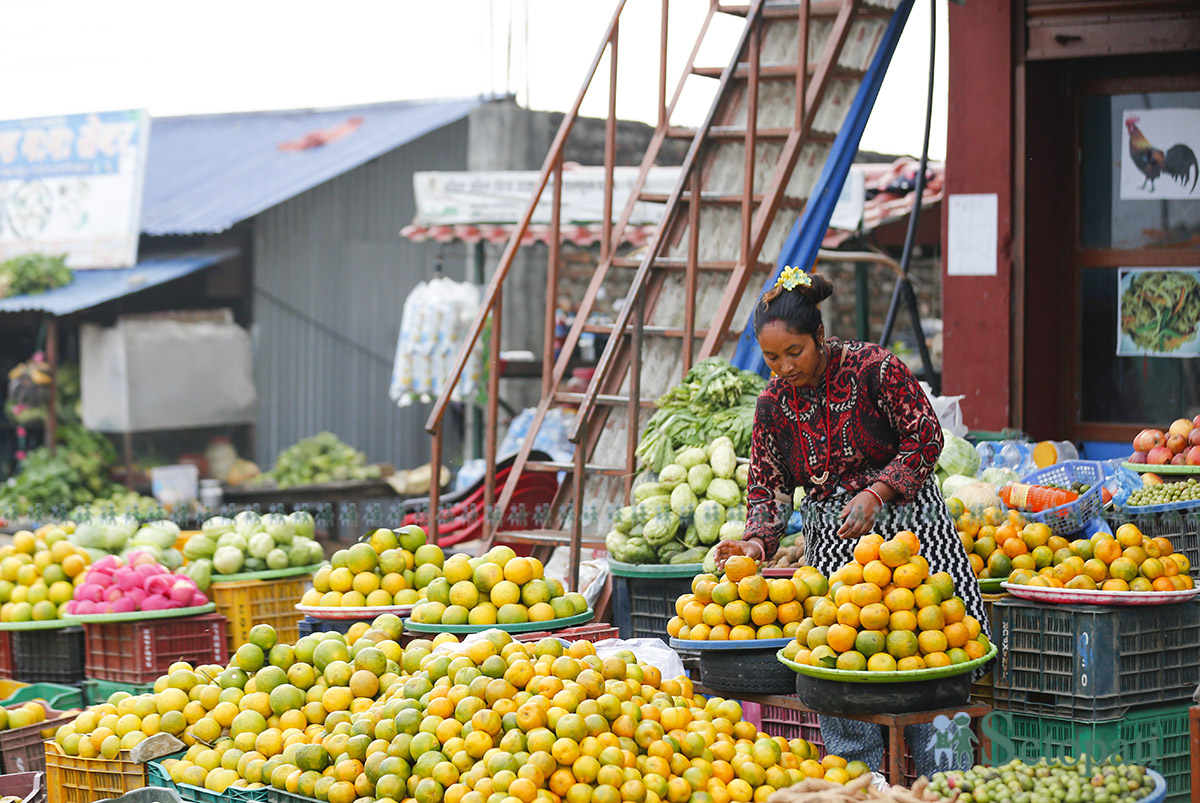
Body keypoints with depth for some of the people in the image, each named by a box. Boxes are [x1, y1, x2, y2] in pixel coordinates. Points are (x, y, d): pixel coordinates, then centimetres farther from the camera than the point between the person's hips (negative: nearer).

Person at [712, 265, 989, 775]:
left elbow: (925, 438, -9)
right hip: (831, 542, 4)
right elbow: (767, 489, 4)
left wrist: (876, 493, -20)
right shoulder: (772, 405, 3)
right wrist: (756, 544, -14)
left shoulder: (876, 370, -11)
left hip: (904, 519, -4)